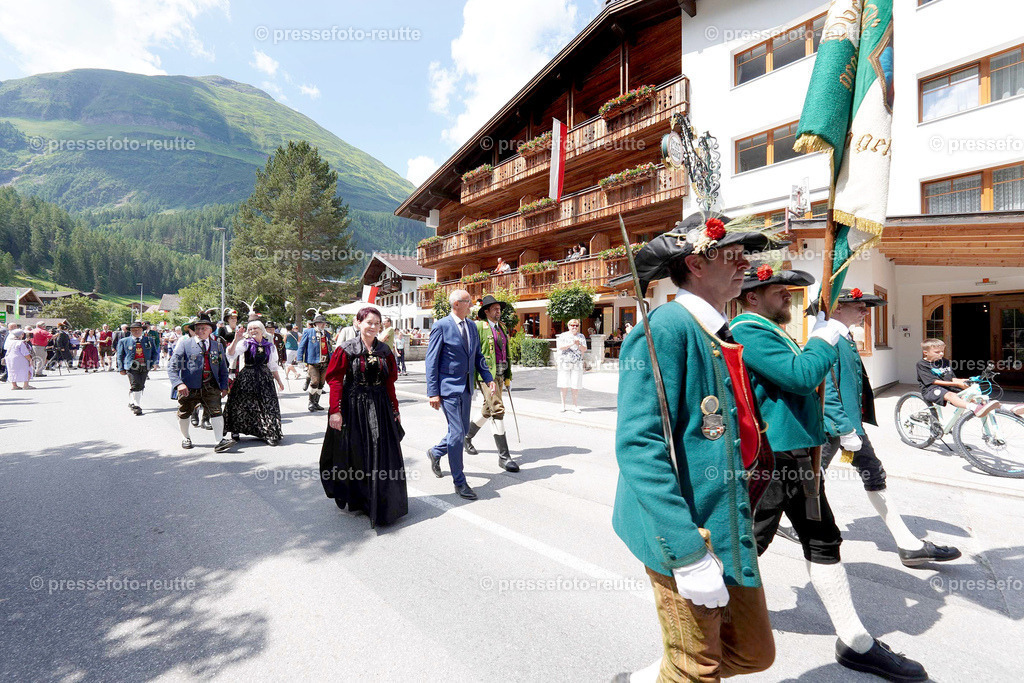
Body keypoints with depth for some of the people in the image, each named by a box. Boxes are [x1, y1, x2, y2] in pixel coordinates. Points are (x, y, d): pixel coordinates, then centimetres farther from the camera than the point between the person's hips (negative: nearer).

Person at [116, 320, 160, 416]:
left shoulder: (149, 340, 12)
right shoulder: (124, 341, 8)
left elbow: (155, 353, 17)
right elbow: (120, 356, 11)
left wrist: (153, 363, 4)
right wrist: (121, 368, 5)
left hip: (145, 367, 3)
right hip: (131, 367, -3)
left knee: (141, 386, 7)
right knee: (136, 386, -13)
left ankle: (131, 403, 25)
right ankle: (136, 406, -8)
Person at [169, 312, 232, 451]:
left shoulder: (217, 345, 11)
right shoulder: (185, 344, 1)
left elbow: (223, 368, 16)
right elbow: (172, 366, -5)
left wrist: (224, 386, 8)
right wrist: (179, 383, -19)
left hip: (211, 387, 1)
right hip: (188, 387, -1)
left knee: (216, 412, -12)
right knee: (184, 415, 14)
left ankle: (219, 441, -12)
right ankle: (185, 438, 36)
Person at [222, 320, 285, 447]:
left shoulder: (270, 346, 9)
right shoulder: (246, 343, 1)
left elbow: (273, 366, 16)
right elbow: (230, 354, -15)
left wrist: (279, 382, 16)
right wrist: (236, 340, -28)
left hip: (264, 378, 2)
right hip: (247, 377, -1)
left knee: (268, 405, -4)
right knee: (240, 404, 2)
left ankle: (271, 434, 2)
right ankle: (235, 433, 17)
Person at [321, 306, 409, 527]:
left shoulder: (385, 350, 6)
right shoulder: (347, 349, -5)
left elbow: (390, 382, 9)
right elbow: (335, 380, -8)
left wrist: (395, 409, 9)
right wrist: (335, 411, -14)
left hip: (380, 407, 3)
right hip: (354, 407, -3)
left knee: (382, 455, 4)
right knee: (354, 456, 8)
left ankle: (380, 505, 19)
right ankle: (355, 500, 29)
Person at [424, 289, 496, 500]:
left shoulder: (472, 326, 10)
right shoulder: (441, 326, -10)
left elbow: (478, 356, 16)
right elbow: (431, 360, -11)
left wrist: (488, 378, 4)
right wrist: (433, 392, -15)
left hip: (466, 388, 7)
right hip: (448, 388, -7)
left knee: (462, 431, 15)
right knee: (457, 434, -7)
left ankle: (436, 453, 42)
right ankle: (459, 482, 8)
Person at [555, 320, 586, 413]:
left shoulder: (581, 337, 12)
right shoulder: (563, 336, 5)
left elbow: (584, 349, 4)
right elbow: (560, 347, -9)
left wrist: (579, 344, -16)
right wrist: (571, 344, -21)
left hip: (577, 364, 1)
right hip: (565, 363, -1)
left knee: (575, 386, -2)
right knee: (564, 385, -2)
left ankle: (575, 406, 6)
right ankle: (563, 406, 9)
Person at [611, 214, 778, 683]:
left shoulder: (724, 337, 10)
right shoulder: (666, 328, -19)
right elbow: (639, 447, -26)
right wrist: (688, 555, -25)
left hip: (729, 532, 9)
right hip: (685, 535, -9)